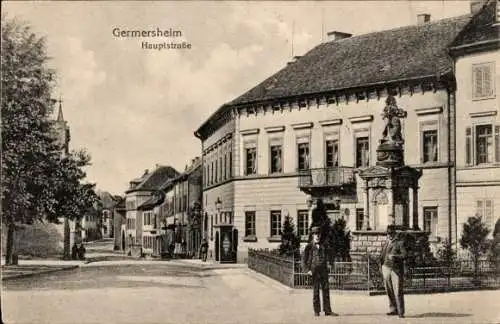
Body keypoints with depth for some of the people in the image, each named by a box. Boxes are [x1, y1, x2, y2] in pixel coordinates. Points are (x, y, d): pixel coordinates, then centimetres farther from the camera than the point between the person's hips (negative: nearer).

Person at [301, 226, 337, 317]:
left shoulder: (323, 245, 11)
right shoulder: (309, 246, -1)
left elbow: (329, 255, 25)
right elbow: (304, 259, -3)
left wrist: (330, 263, 10)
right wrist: (307, 270, -10)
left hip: (323, 270, 4)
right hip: (314, 270, -4)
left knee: (326, 290, 2)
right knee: (316, 291, -1)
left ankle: (327, 311, 4)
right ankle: (316, 311, 6)